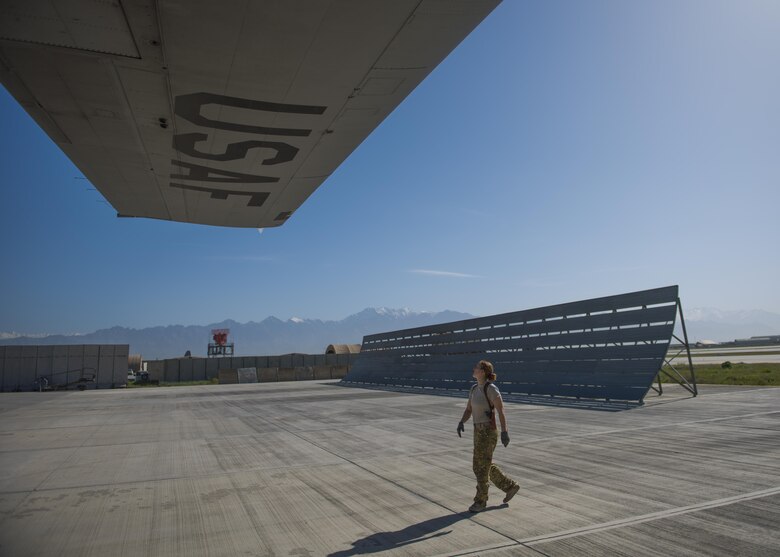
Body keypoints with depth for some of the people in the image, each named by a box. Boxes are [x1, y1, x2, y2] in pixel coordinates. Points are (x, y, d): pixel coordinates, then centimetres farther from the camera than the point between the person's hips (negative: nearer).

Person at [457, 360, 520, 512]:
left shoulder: (491, 389, -16)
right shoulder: (474, 389, 9)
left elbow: (501, 411, -17)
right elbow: (468, 410, 11)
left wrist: (504, 432, -20)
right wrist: (461, 423, -6)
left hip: (488, 432, -9)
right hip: (479, 431, 9)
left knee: (481, 467, -2)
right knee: (485, 466, 18)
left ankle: (481, 501, 15)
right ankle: (510, 486, 34)